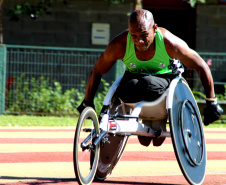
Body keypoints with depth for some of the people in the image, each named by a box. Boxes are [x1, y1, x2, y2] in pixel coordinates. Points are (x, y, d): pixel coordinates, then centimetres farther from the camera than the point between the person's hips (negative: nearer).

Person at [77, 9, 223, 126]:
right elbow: (97, 72, -8)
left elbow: (201, 67, -15)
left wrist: (211, 102, -10)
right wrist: (87, 103, 1)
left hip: (166, 77, -2)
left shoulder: (169, 42, -28)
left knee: (149, 84, -39)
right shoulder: (120, 45, -25)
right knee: (126, 91, -35)